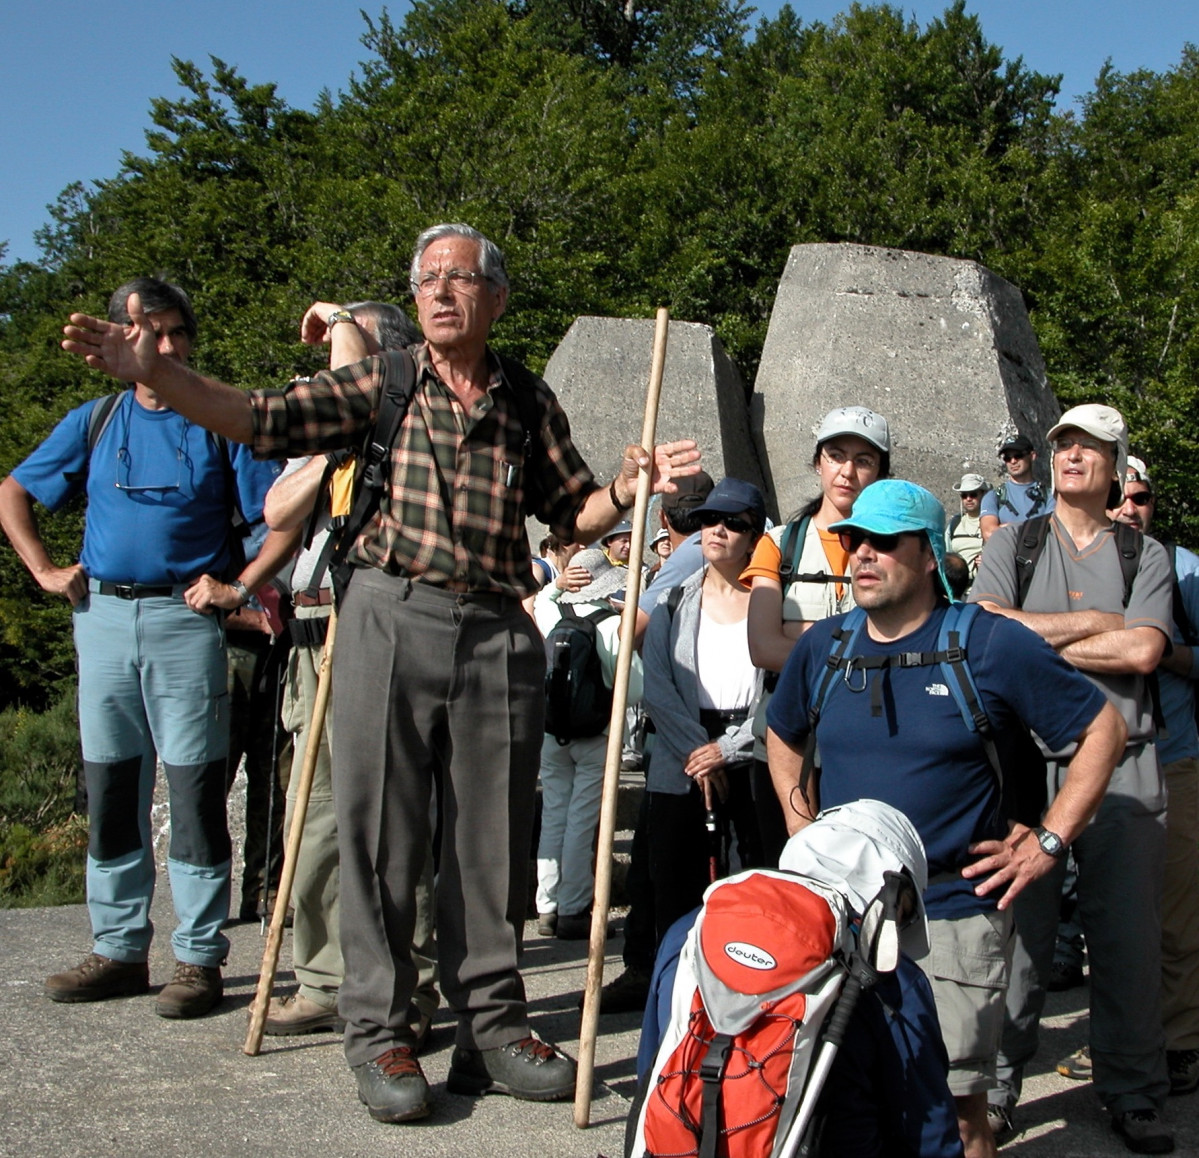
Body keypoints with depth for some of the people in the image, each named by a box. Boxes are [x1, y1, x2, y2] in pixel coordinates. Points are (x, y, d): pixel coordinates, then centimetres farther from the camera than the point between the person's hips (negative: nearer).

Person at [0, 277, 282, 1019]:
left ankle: (200, 959, 4)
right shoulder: (94, 423, 12)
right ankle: (119, 950, 20)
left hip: (186, 622, -4)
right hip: (103, 618, 4)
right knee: (110, 790, 9)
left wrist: (241, 586, -11)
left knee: (195, 790, -3)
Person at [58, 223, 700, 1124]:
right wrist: (156, 373, -11)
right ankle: (379, 1032, 11)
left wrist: (629, 488, 0)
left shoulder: (529, 401, 13)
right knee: (382, 828, 0)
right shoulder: (381, 381, 7)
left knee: (494, 836, 6)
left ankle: (492, 1030, 17)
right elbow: (269, 421, -1)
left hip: (497, 634, 2)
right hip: (392, 618, -2)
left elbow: (573, 514, 19)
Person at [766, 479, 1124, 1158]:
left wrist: (1049, 842, -5)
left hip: (953, 913, -4)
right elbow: (783, 736, 25)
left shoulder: (991, 645, -7)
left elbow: (1104, 728, -1)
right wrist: (800, 827, 13)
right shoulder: (823, 646, 6)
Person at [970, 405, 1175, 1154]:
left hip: (1122, 763, 1)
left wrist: (1034, 635, -6)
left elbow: (1142, 651, -6)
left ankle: (1133, 1093, 17)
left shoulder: (1146, 556, 11)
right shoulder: (1013, 544, 11)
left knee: (1130, 936, 4)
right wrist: (1095, 622, -6)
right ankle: (996, 1086, 13)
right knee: (1020, 929, 1)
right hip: (1028, 759, -1)